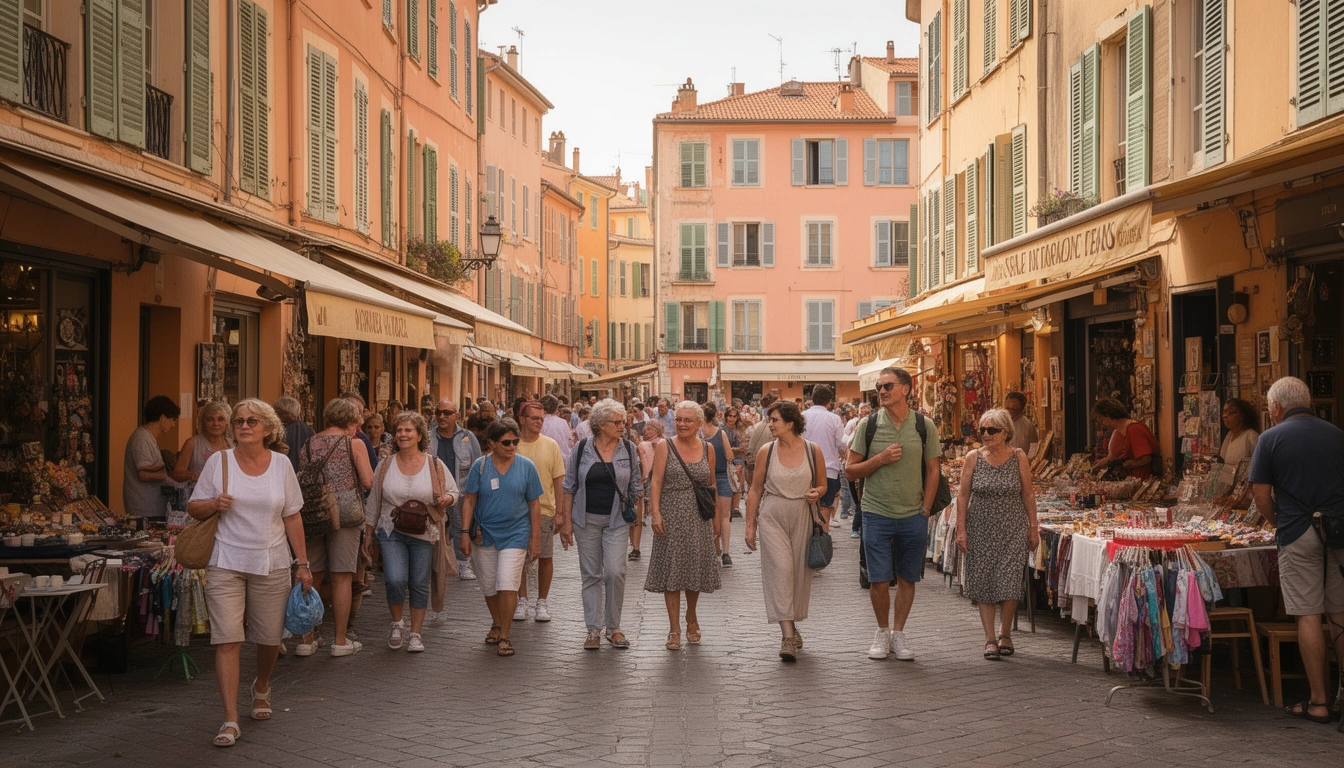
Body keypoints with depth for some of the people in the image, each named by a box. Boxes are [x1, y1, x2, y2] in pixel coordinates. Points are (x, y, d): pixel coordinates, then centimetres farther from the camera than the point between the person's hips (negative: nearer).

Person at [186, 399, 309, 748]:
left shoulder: (281, 464, 3)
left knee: (270, 638, 9)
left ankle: (261, 688, 41)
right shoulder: (219, 461, 0)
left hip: (272, 564, 2)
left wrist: (303, 563, 5)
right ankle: (230, 720, -6)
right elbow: (194, 507, 5)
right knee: (227, 640, -9)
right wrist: (214, 504, -18)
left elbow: (292, 517, 7)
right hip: (227, 563, -2)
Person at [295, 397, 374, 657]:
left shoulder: (309, 444, 10)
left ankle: (307, 638, 12)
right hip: (344, 514, -4)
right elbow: (368, 482, -6)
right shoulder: (353, 444, -2)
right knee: (342, 577, 1)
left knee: (312, 576, 10)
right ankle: (340, 641, 4)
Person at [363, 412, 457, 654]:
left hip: (423, 534, 0)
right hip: (391, 532, 0)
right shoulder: (386, 465, 3)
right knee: (396, 580, -14)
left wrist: (446, 500, -14)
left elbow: (453, 491, 9)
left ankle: (415, 634, 19)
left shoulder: (435, 465, 0)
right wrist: (368, 534, 10)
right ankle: (397, 625, 12)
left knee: (419, 584, 3)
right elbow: (373, 502, 10)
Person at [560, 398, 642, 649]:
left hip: (617, 520, 0)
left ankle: (613, 627, 6)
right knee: (591, 574, 5)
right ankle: (594, 629, 13)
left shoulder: (629, 449, 1)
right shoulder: (582, 449, -1)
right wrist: (567, 520, 1)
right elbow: (569, 486, 4)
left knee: (615, 572, -10)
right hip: (586, 520, 0)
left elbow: (635, 487, 8)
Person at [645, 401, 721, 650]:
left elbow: (711, 485, 13)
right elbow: (656, 481, -5)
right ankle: (674, 629, 4)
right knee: (671, 570, -1)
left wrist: (716, 520, 13)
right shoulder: (665, 447, -1)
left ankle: (691, 617, 32)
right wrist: (655, 512, -16)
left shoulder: (707, 449, 7)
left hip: (699, 517, 3)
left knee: (695, 568, 9)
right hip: (671, 516, -2)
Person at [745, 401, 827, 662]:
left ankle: (791, 625, 29)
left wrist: (816, 493, -11)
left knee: (800, 571, 7)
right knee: (780, 569, -12)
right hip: (772, 516, -1)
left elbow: (822, 485, 13)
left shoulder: (814, 451, -1)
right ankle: (788, 635, -15)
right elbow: (755, 490, 6)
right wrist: (750, 526, 4)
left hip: (803, 517, 1)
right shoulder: (767, 452, 0)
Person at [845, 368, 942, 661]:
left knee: (907, 578, 7)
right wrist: (881, 459, -14)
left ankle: (898, 633, 22)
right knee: (879, 580, 0)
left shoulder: (924, 426, 1)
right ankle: (882, 632, 20)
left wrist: (925, 510, 2)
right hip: (876, 513, -1)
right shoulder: (868, 424, -1)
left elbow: (933, 470, 8)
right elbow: (851, 470, 1)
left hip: (913, 516, 1)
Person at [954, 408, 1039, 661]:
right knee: (983, 584, 1)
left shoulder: (1018, 457, -2)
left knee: (1009, 584, -4)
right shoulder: (973, 458, -3)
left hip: (1013, 530, -1)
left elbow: (1028, 494, 4)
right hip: (981, 531, 1)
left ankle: (1005, 633, 17)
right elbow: (963, 495, 0)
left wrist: (1033, 527, 3)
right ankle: (990, 638, 9)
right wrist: (961, 529, -4)